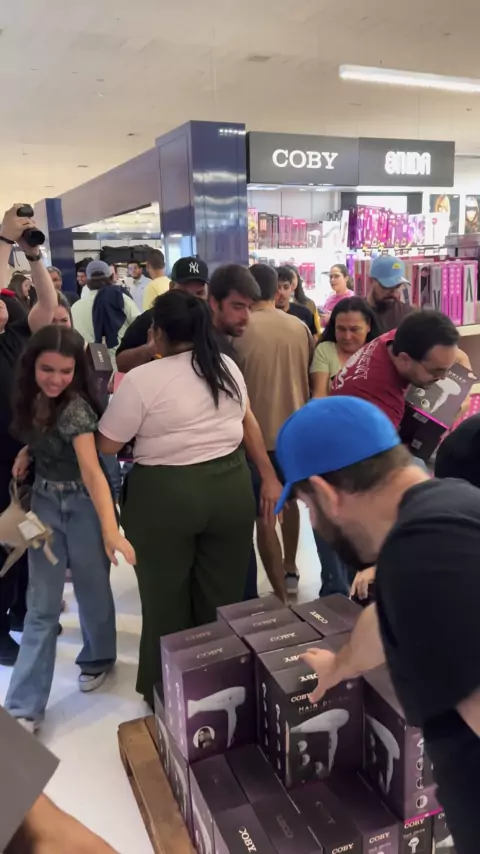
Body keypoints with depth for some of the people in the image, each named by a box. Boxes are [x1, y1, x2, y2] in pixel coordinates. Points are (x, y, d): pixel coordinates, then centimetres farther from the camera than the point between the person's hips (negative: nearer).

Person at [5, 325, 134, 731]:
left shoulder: (75, 409, -25)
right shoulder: (32, 399, -4)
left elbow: (92, 472, -34)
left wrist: (111, 530, -45)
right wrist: (27, 452, -6)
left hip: (83, 505, -5)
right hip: (44, 502, 5)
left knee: (92, 589, 13)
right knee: (42, 605, 7)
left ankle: (98, 658, 42)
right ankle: (24, 706, 12)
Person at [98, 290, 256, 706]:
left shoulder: (141, 380, -13)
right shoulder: (228, 367, 5)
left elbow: (106, 445, -7)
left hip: (165, 494, -5)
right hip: (231, 485, 5)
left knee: (165, 598, 12)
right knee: (224, 594, 15)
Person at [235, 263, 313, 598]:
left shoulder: (239, 330, -13)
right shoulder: (301, 328, 0)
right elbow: (309, 379, 10)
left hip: (258, 433, -5)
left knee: (263, 513, 3)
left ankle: (281, 595, 6)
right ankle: (290, 570, 39)